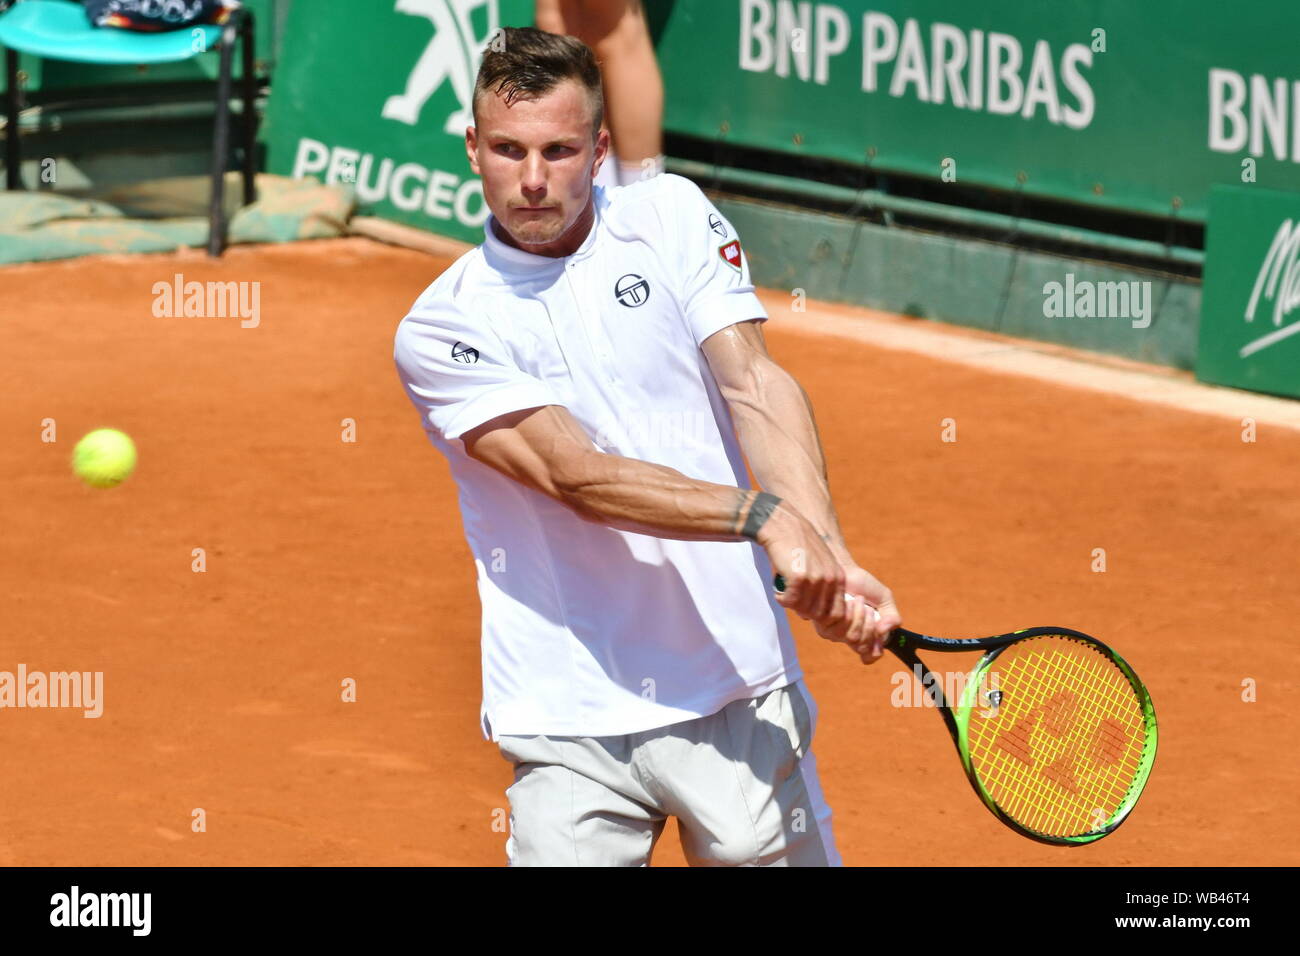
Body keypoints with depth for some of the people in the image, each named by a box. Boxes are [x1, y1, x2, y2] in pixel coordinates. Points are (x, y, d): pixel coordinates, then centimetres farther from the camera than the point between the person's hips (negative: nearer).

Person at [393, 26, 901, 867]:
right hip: (573, 727, -2)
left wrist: (831, 559, -23)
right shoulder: (439, 330, -3)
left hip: (740, 695, 2)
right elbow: (574, 475, -15)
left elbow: (755, 386, -7)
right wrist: (764, 515, -29)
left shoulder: (671, 216, 5)